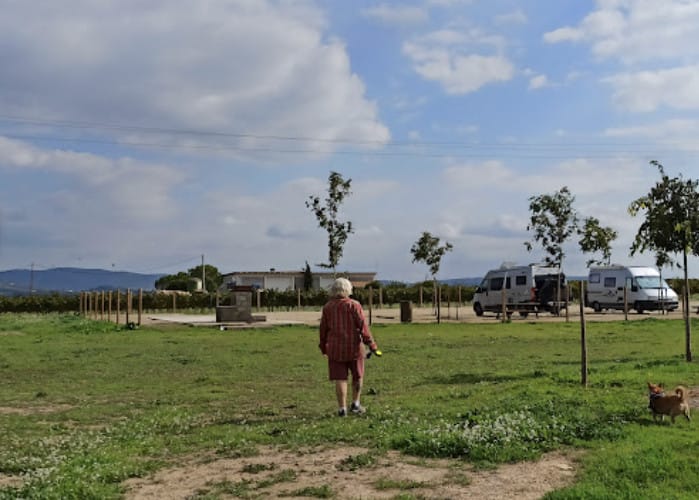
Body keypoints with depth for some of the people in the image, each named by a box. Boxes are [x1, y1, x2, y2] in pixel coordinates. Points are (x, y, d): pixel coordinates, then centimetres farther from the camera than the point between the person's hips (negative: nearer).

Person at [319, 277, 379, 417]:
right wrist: (371, 344, -9)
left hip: (335, 348, 2)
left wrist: (323, 347, 19)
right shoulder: (354, 305, -7)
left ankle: (342, 408, 2)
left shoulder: (327, 307, 2)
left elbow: (323, 329, 7)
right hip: (354, 346, -2)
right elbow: (362, 325, -12)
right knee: (357, 375, 16)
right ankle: (355, 404, 18)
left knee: (340, 378, 4)